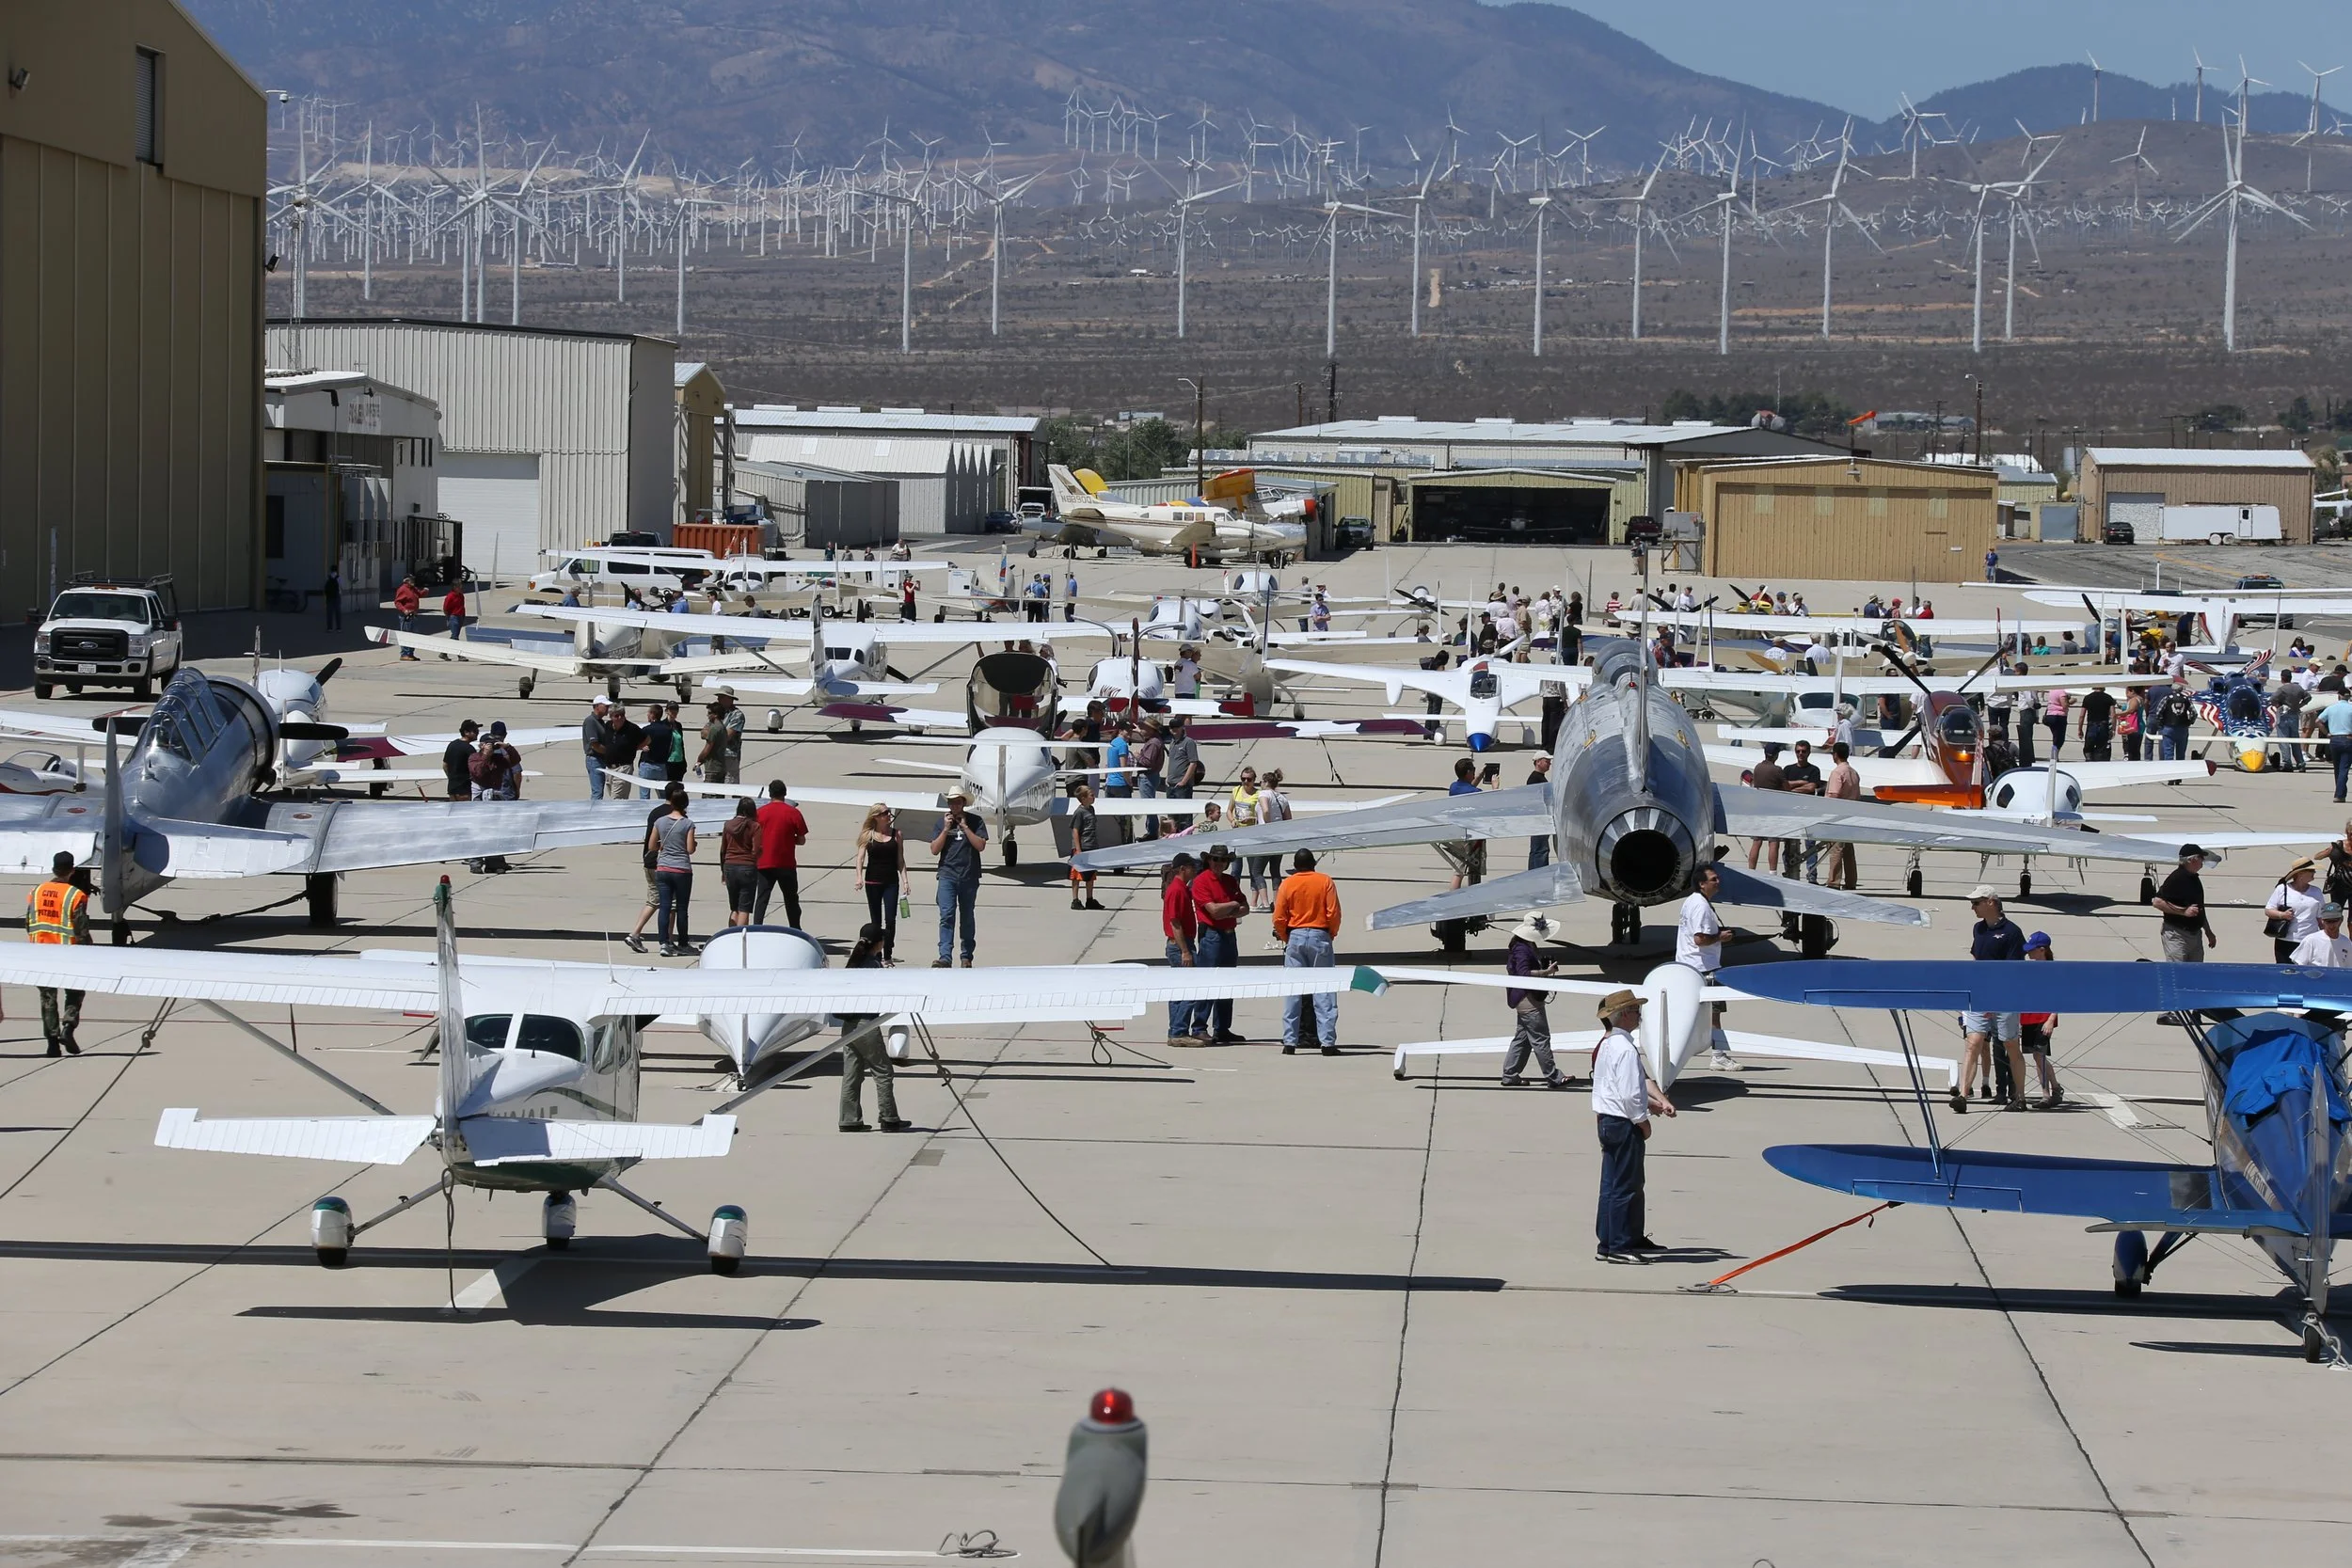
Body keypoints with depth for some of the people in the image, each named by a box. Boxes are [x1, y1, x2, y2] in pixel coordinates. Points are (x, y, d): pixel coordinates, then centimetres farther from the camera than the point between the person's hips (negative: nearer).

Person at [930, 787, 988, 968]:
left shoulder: (975, 821, 3)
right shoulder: (942, 821, 8)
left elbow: (981, 846, -8)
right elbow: (934, 850, 3)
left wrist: (965, 827, -10)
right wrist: (946, 829, -6)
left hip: (969, 876, 0)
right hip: (947, 875, 0)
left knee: (967, 917, 9)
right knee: (947, 916, -12)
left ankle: (967, 957, 18)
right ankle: (945, 957, -21)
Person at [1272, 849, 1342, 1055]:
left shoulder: (1288, 884, 1)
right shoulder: (1325, 882, 0)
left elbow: (1279, 918, -2)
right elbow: (1334, 913, -6)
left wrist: (1285, 938, 12)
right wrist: (1332, 935, 9)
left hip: (1295, 937, 1)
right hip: (1320, 937, -1)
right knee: (1324, 992, 0)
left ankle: (1290, 1042, 2)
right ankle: (1327, 1042, -5)